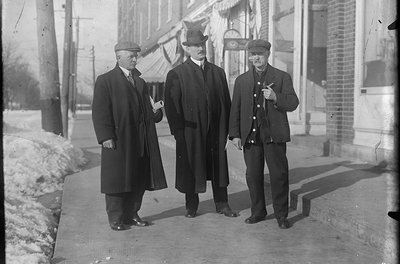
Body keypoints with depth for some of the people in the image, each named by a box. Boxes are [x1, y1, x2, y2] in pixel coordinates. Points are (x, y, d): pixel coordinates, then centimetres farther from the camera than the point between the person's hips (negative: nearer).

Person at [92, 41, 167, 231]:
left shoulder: (140, 81, 19)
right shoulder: (105, 81, -2)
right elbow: (100, 112, -9)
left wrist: (155, 115, 0)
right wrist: (105, 136, -18)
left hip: (141, 142, 6)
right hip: (118, 140, -6)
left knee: (139, 179, 8)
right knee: (117, 179, 1)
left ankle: (131, 214, 21)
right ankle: (115, 218, 12)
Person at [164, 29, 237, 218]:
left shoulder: (218, 72, 11)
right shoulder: (176, 74, -2)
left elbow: (226, 101, 11)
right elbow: (171, 105, -6)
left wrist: (226, 128, 4)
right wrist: (178, 131, -11)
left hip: (215, 131, 3)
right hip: (190, 131, -3)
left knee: (219, 166, 8)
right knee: (190, 168, 6)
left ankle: (221, 204, 20)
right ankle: (191, 206, 21)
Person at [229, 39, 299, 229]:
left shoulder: (282, 77, 6)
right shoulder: (242, 80, 12)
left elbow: (293, 104, 1)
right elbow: (235, 109, 10)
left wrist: (276, 97, -17)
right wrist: (235, 134, 2)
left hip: (274, 135, -2)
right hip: (250, 135, 2)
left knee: (279, 175, -1)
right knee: (253, 176, 6)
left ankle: (281, 215, 10)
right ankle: (258, 212, 20)